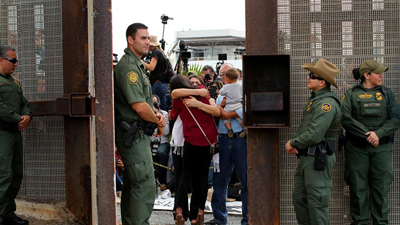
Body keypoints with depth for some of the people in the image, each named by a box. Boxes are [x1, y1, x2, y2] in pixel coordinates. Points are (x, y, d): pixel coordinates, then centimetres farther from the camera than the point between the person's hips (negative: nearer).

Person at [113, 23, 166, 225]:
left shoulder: (136, 65, 18)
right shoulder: (128, 66, -16)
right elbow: (139, 106, -21)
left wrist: (156, 115, 3)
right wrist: (158, 121, -5)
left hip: (136, 134, 11)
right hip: (133, 134, -11)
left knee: (132, 184, 16)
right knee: (145, 185, -10)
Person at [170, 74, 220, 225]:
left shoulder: (178, 101, -2)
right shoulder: (202, 92, 5)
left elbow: (173, 117, 13)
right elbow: (217, 112, -4)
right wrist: (198, 103, -10)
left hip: (192, 140, -2)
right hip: (209, 139, 3)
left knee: (186, 174, 7)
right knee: (203, 175, 9)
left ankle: (179, 211, -3)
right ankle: (200, 211, 9)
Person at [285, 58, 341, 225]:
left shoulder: (327, 103, -17)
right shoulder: (314, 99, 17)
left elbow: (315, 134, -23)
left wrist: (293, 143, -10)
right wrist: (294, 142, 0)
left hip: (318, 158, -10)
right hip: (306, 157, 10)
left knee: (317, 202, -4)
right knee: (299, 198, 14)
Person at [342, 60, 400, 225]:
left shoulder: (387, 94, 11)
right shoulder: (351, 94, 4)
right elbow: (346, 119, -8)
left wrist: (378, 134, -14)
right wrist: (367, 135, -15)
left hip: (382, 147, 2)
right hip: (357, 148, -2)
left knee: (381, 186, 2)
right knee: (358, 186, 2)